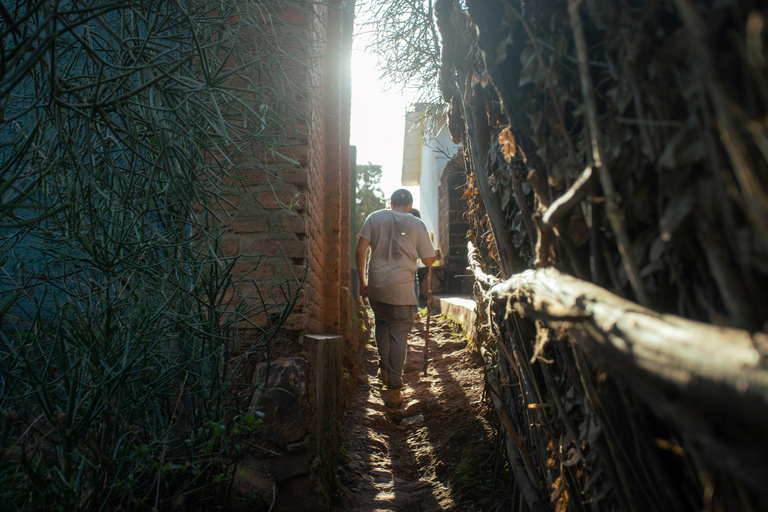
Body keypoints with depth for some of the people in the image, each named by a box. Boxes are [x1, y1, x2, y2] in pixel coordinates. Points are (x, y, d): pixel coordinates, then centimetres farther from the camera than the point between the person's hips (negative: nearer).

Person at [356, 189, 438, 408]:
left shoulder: (375, 217, 6)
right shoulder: (417, 224, 2)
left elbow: (360, 252, 0)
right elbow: (428, 260, 6)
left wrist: (362, 281, 9)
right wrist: (436, 255, 29)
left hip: (375, 284, 2)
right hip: (401, 287, -2)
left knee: (381, 323, 25)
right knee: (399, 333, 3)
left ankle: (384, 369, 28)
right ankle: (393, 390, 4)